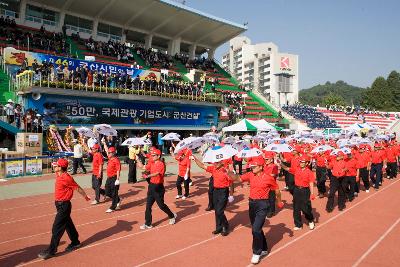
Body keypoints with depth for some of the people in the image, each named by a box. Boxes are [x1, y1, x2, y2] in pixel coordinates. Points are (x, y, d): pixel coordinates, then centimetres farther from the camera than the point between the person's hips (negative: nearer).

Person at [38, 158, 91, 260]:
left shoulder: (66, 178, -22)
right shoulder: (58, 175, 3)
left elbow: (77, 188, -12)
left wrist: (85, 196, -5)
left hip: (64, 206, -10)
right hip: (60, 205, 10)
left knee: (57, 228, -4)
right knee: (68, 224, 21)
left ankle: (51, 250, 5)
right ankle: (75, 242, 36)